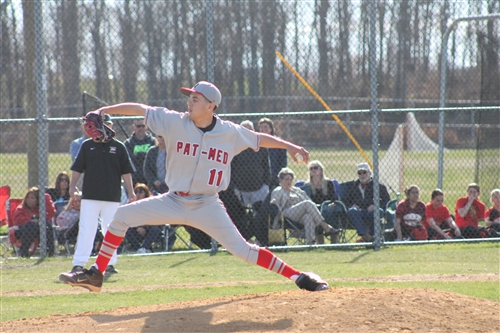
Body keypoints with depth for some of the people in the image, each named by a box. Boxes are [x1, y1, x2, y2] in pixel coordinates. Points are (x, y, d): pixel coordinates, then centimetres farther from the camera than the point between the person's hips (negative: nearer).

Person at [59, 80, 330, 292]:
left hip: (207, 206, -2)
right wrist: (103, 111, -11)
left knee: (242, 249, -12)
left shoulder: (230, 133, -8)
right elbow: (139, 109, -7)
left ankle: (298, 277, -4)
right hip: (174, 201, 2)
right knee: (122, 216, -8)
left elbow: (260, 139, 7)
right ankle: (95, 275, 1)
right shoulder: (175, 122, -9)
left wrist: (290, 146, 0)